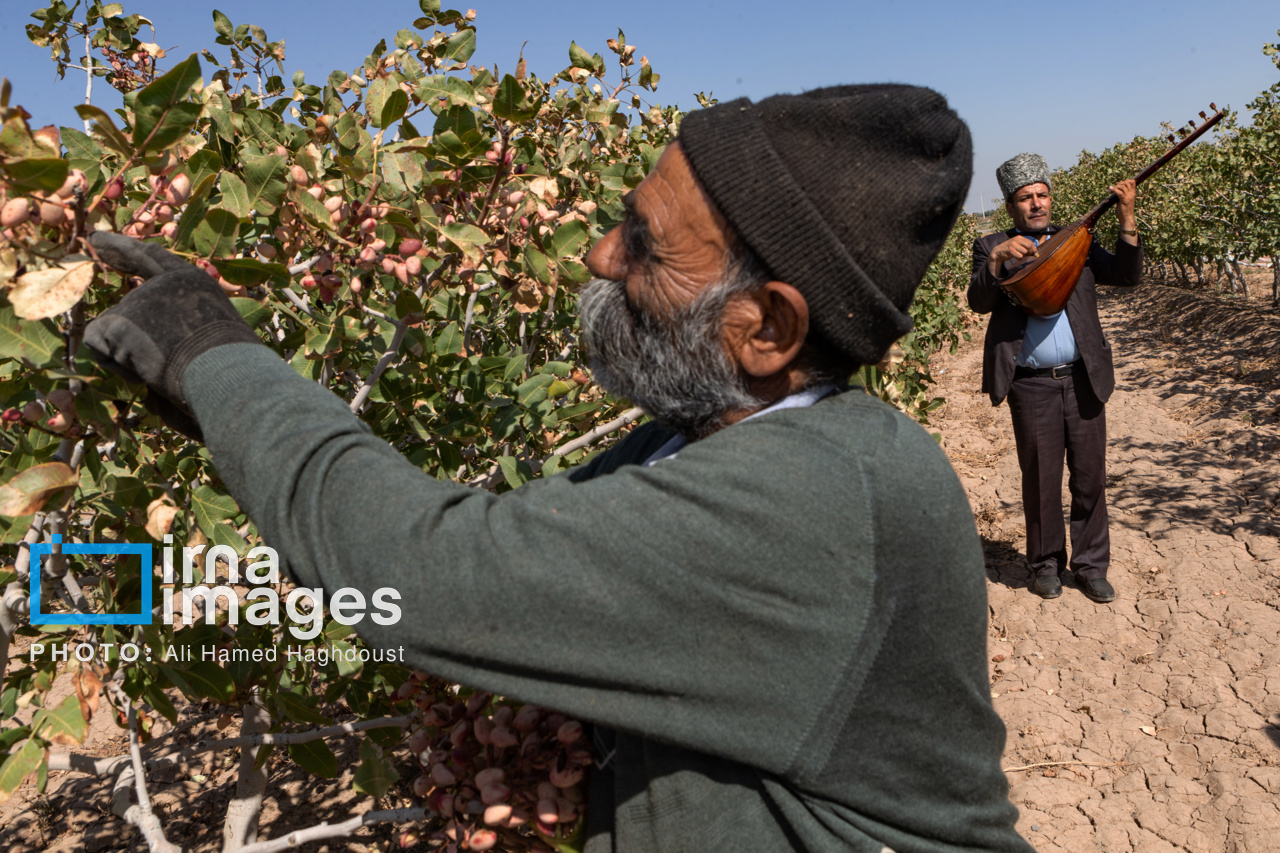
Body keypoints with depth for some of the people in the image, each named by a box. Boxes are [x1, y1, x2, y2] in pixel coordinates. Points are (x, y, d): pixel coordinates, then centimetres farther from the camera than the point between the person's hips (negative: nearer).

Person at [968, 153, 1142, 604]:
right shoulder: (992, 248, 5)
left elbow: (1127, 275, 3)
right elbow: (979, 302, -10)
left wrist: (1127, 219, -9)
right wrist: (997, 258, -27)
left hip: (1083, 379, 3)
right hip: (1031, 385, -2)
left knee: (1090, 478, 8)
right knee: (1041, 481, 6)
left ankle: (1091, 565, 23)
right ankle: (1046, 564, 23)